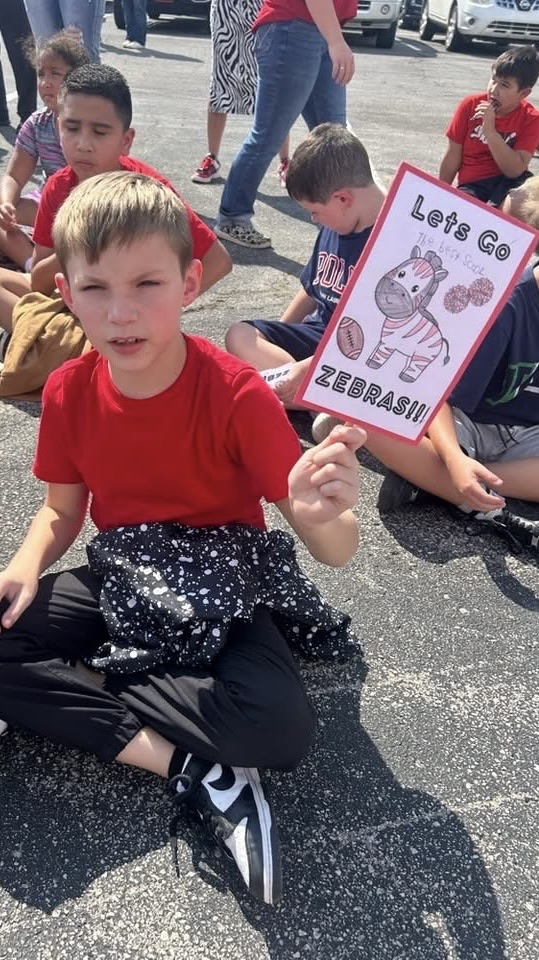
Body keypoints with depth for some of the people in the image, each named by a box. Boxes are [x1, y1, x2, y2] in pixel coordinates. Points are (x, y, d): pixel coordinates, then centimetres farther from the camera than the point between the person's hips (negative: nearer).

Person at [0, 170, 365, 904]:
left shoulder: (239, 396, -22)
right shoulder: (68, 392, -9)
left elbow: (337, 552, -22)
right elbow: (62, 510, 6)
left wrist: (323, 515, -47)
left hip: (221, 590, -4)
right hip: (122, 582, 4)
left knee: (282, 725, -31)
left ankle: (88, 683, -9)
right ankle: (192, 769, -17)